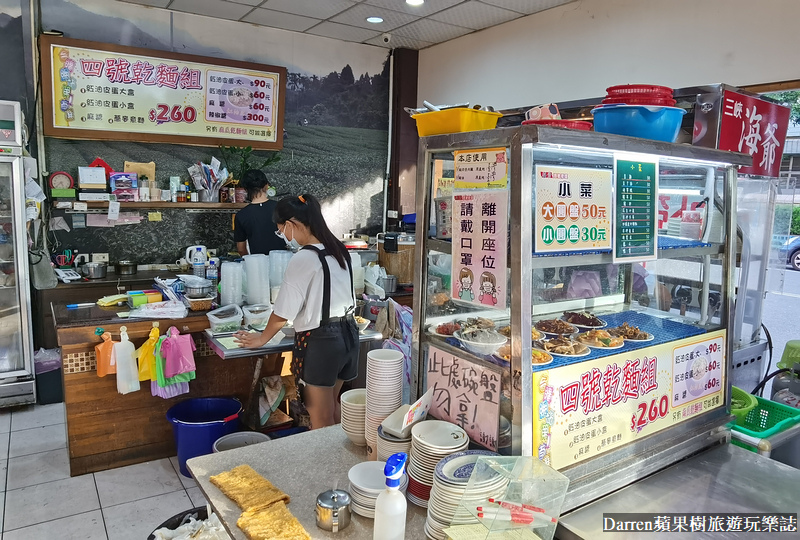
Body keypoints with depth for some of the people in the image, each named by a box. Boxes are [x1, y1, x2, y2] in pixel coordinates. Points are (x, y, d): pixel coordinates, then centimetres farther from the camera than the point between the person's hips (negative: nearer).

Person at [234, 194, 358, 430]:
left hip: (320, 340, -8)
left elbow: (283, 311, -11)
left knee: (321, 421, 7)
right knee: (333, 407, 23)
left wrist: (262, 338, 4)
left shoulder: (303, 260, -18)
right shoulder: (338, 250, 5)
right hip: (348, 331, 8)